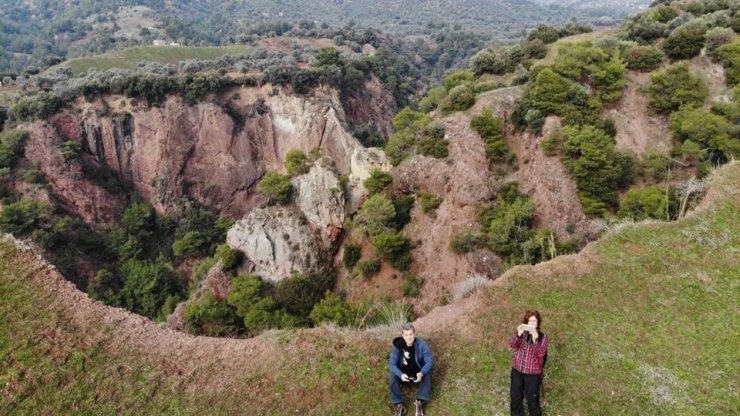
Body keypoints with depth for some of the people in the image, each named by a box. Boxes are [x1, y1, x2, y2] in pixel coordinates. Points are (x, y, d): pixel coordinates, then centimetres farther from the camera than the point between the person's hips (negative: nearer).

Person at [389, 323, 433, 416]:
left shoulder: (422, 344, -20)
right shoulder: (397, 345, -18)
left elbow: (430, 362, -21)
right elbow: (392, 363, -18)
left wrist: (421, 373, -40)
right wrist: (400, 374, -37)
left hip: (418, 373, -1)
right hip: (403, 373, 1)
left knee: (427, 376, -32)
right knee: (392, 377, -28)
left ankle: (419, 402, -29)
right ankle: (399, 405, -24)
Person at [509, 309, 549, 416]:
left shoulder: (543, 337, -8)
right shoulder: (521, 332, -1)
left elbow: (540, 353, -21)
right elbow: (512, 345, -13)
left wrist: (535, 340, -35)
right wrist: (518, 334, -29)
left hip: (532, 372, -3)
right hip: (517, 369, 3)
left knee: (532, 399, 7)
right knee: (515, 397, 15)